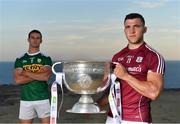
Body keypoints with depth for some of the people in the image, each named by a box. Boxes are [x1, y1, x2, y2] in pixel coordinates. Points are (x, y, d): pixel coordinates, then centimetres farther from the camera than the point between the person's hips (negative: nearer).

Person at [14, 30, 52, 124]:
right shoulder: (20, 60, 7)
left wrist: (26, 73, -8)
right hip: (26, 100, 1)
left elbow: (46, 77, -14)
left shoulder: (46, 59, 4)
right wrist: (38, 75, -10)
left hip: (43, 99, -1)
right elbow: (18, 80, -7)